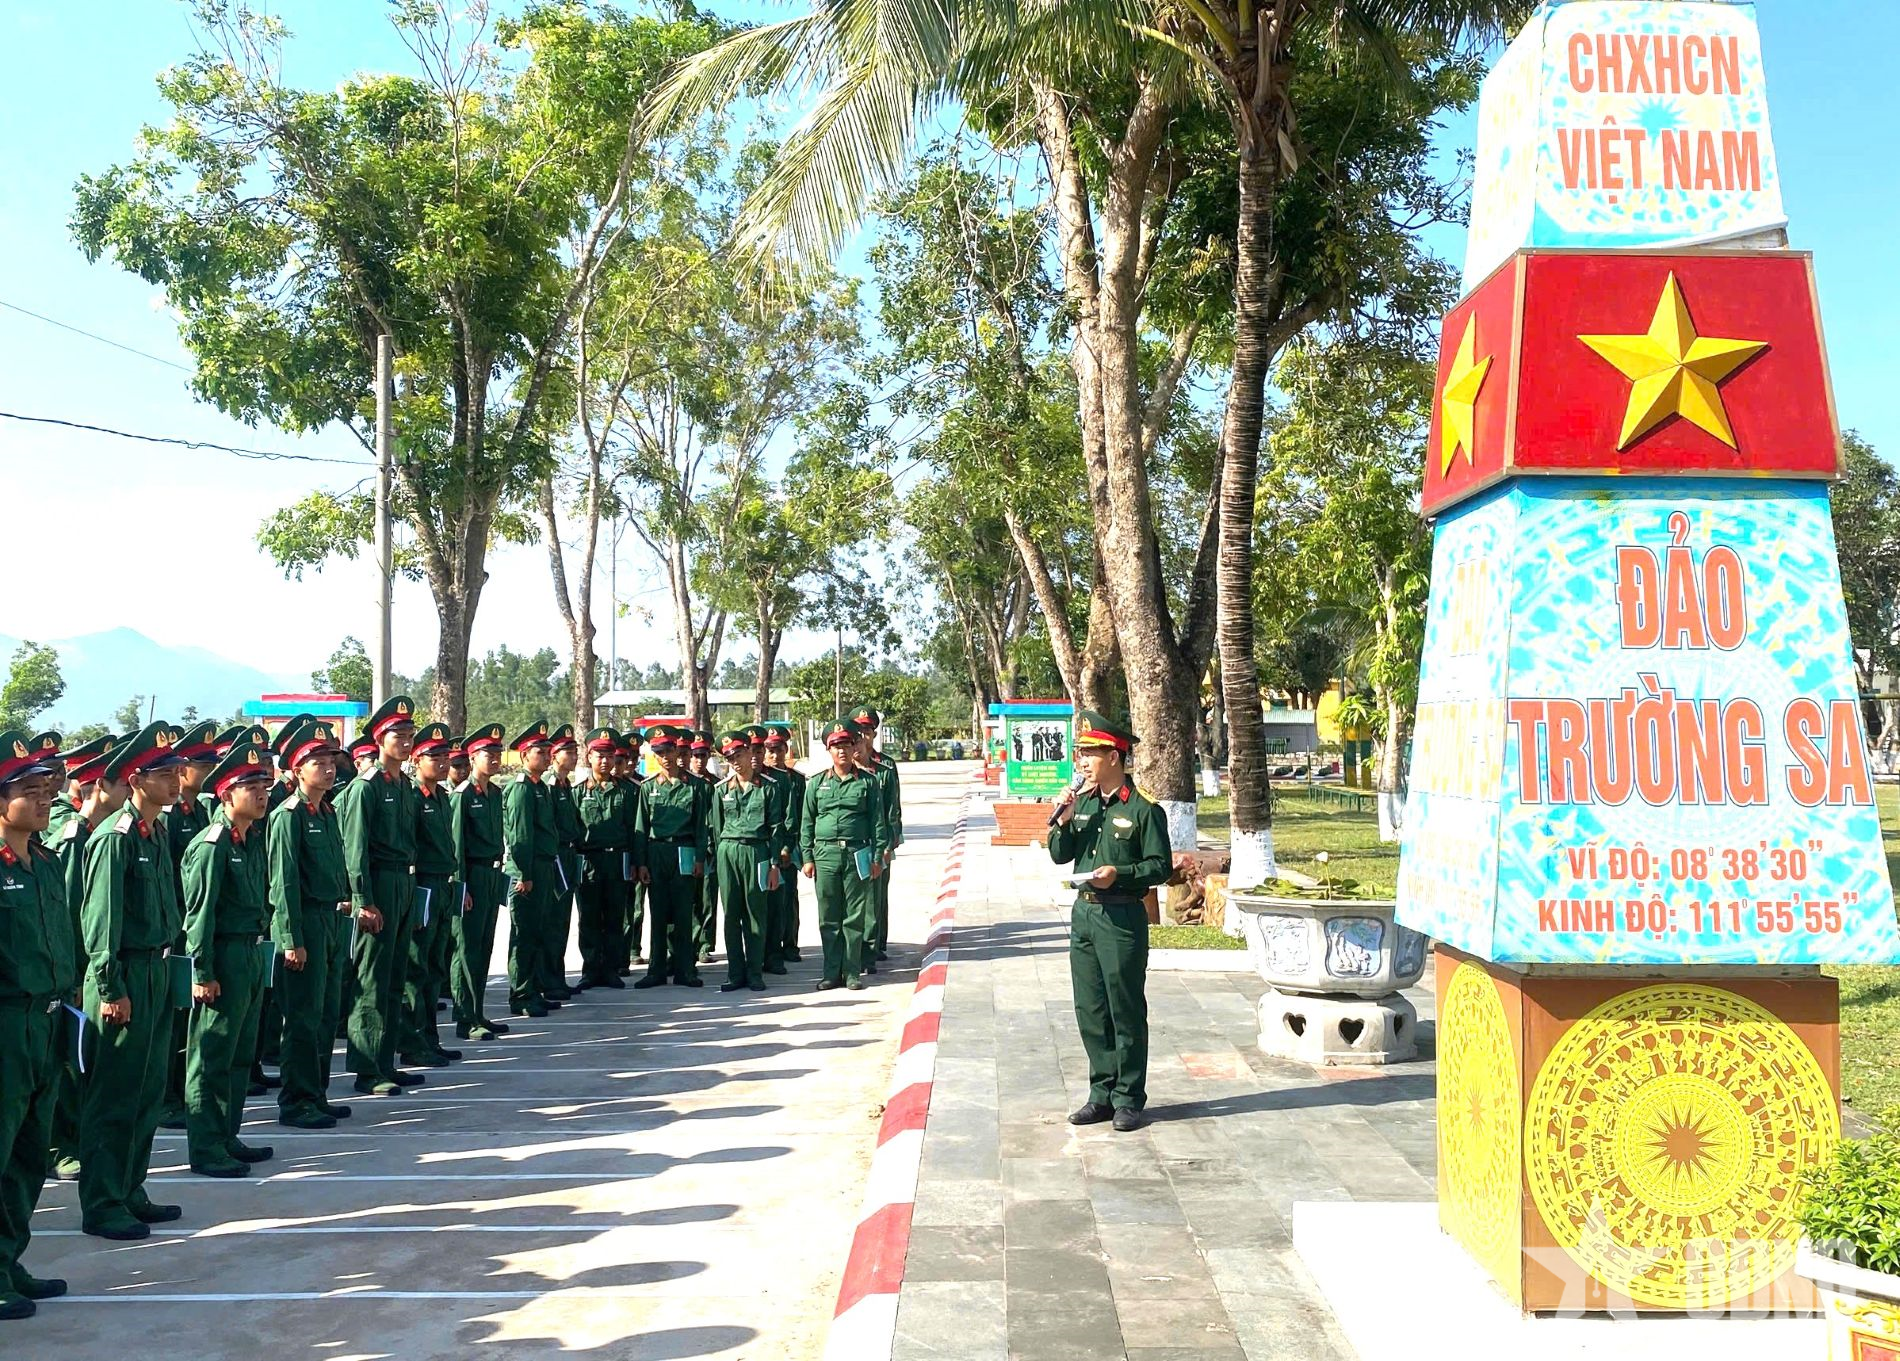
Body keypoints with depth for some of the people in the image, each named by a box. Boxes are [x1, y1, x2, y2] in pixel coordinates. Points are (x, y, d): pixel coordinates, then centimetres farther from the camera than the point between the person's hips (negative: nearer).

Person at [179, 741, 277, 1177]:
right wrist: (202, 973, -17)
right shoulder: (211, 845, -14)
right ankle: (206, 1148, 7)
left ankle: (227, 1136, 26)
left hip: (253, 957, 9)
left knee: (241, 1053, 15)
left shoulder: (253, 841, 11)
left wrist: (260, 956, 16)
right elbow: (200, 912, -16)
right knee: (212, 1056, 0)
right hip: (224, 960, -9)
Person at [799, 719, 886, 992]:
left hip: (857, 854, -1)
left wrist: (877, 857, -1)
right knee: (828, 918, 4)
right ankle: (832, 973, 11)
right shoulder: (816, 783, 8)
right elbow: (806, 823, 9)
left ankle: (852, 972, 9)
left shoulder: (867, 782, 5)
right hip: (825, 854, 1)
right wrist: (807, 858, 3)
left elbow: (878, 822, 5)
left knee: (855, 917, 2)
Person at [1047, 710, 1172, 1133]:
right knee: (1090, 1011, 11)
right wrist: (1062, 820, -5)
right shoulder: (1083, 803, 10)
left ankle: (1129, 1099, 12)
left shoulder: (1143, 809, -8)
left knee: (1127, 1012, 2)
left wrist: (1120, 873, -20)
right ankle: (1102, 1094, 22)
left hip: (1122, 918, -7)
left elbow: (1161, 866, -7)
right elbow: (1059, 856, 11)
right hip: (1084, 912, 7)